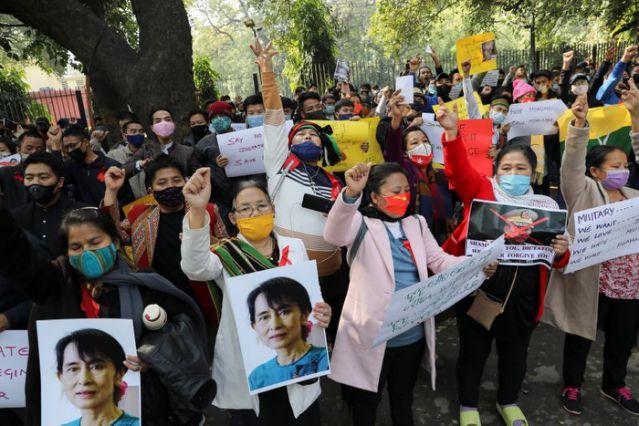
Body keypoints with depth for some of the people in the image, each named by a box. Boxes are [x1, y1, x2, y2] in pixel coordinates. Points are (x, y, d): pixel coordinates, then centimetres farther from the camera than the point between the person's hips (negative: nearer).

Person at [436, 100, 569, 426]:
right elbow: (459, 169, -19)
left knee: (514, 353, 22)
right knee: (473, 351, 14)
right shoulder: (481, 191, -3)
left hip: (522, 298, 3)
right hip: (477, 291, -3)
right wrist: (452, 132, -35)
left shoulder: (546, 206, 4)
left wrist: (559, 253, -16)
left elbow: (558, 259, 7)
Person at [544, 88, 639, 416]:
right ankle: (572, 386, 31)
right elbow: (571, 165, -21)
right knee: (581, 337, 11)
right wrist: (579, 123, -35)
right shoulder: (585, 192, -6)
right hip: (591, 282, -5)